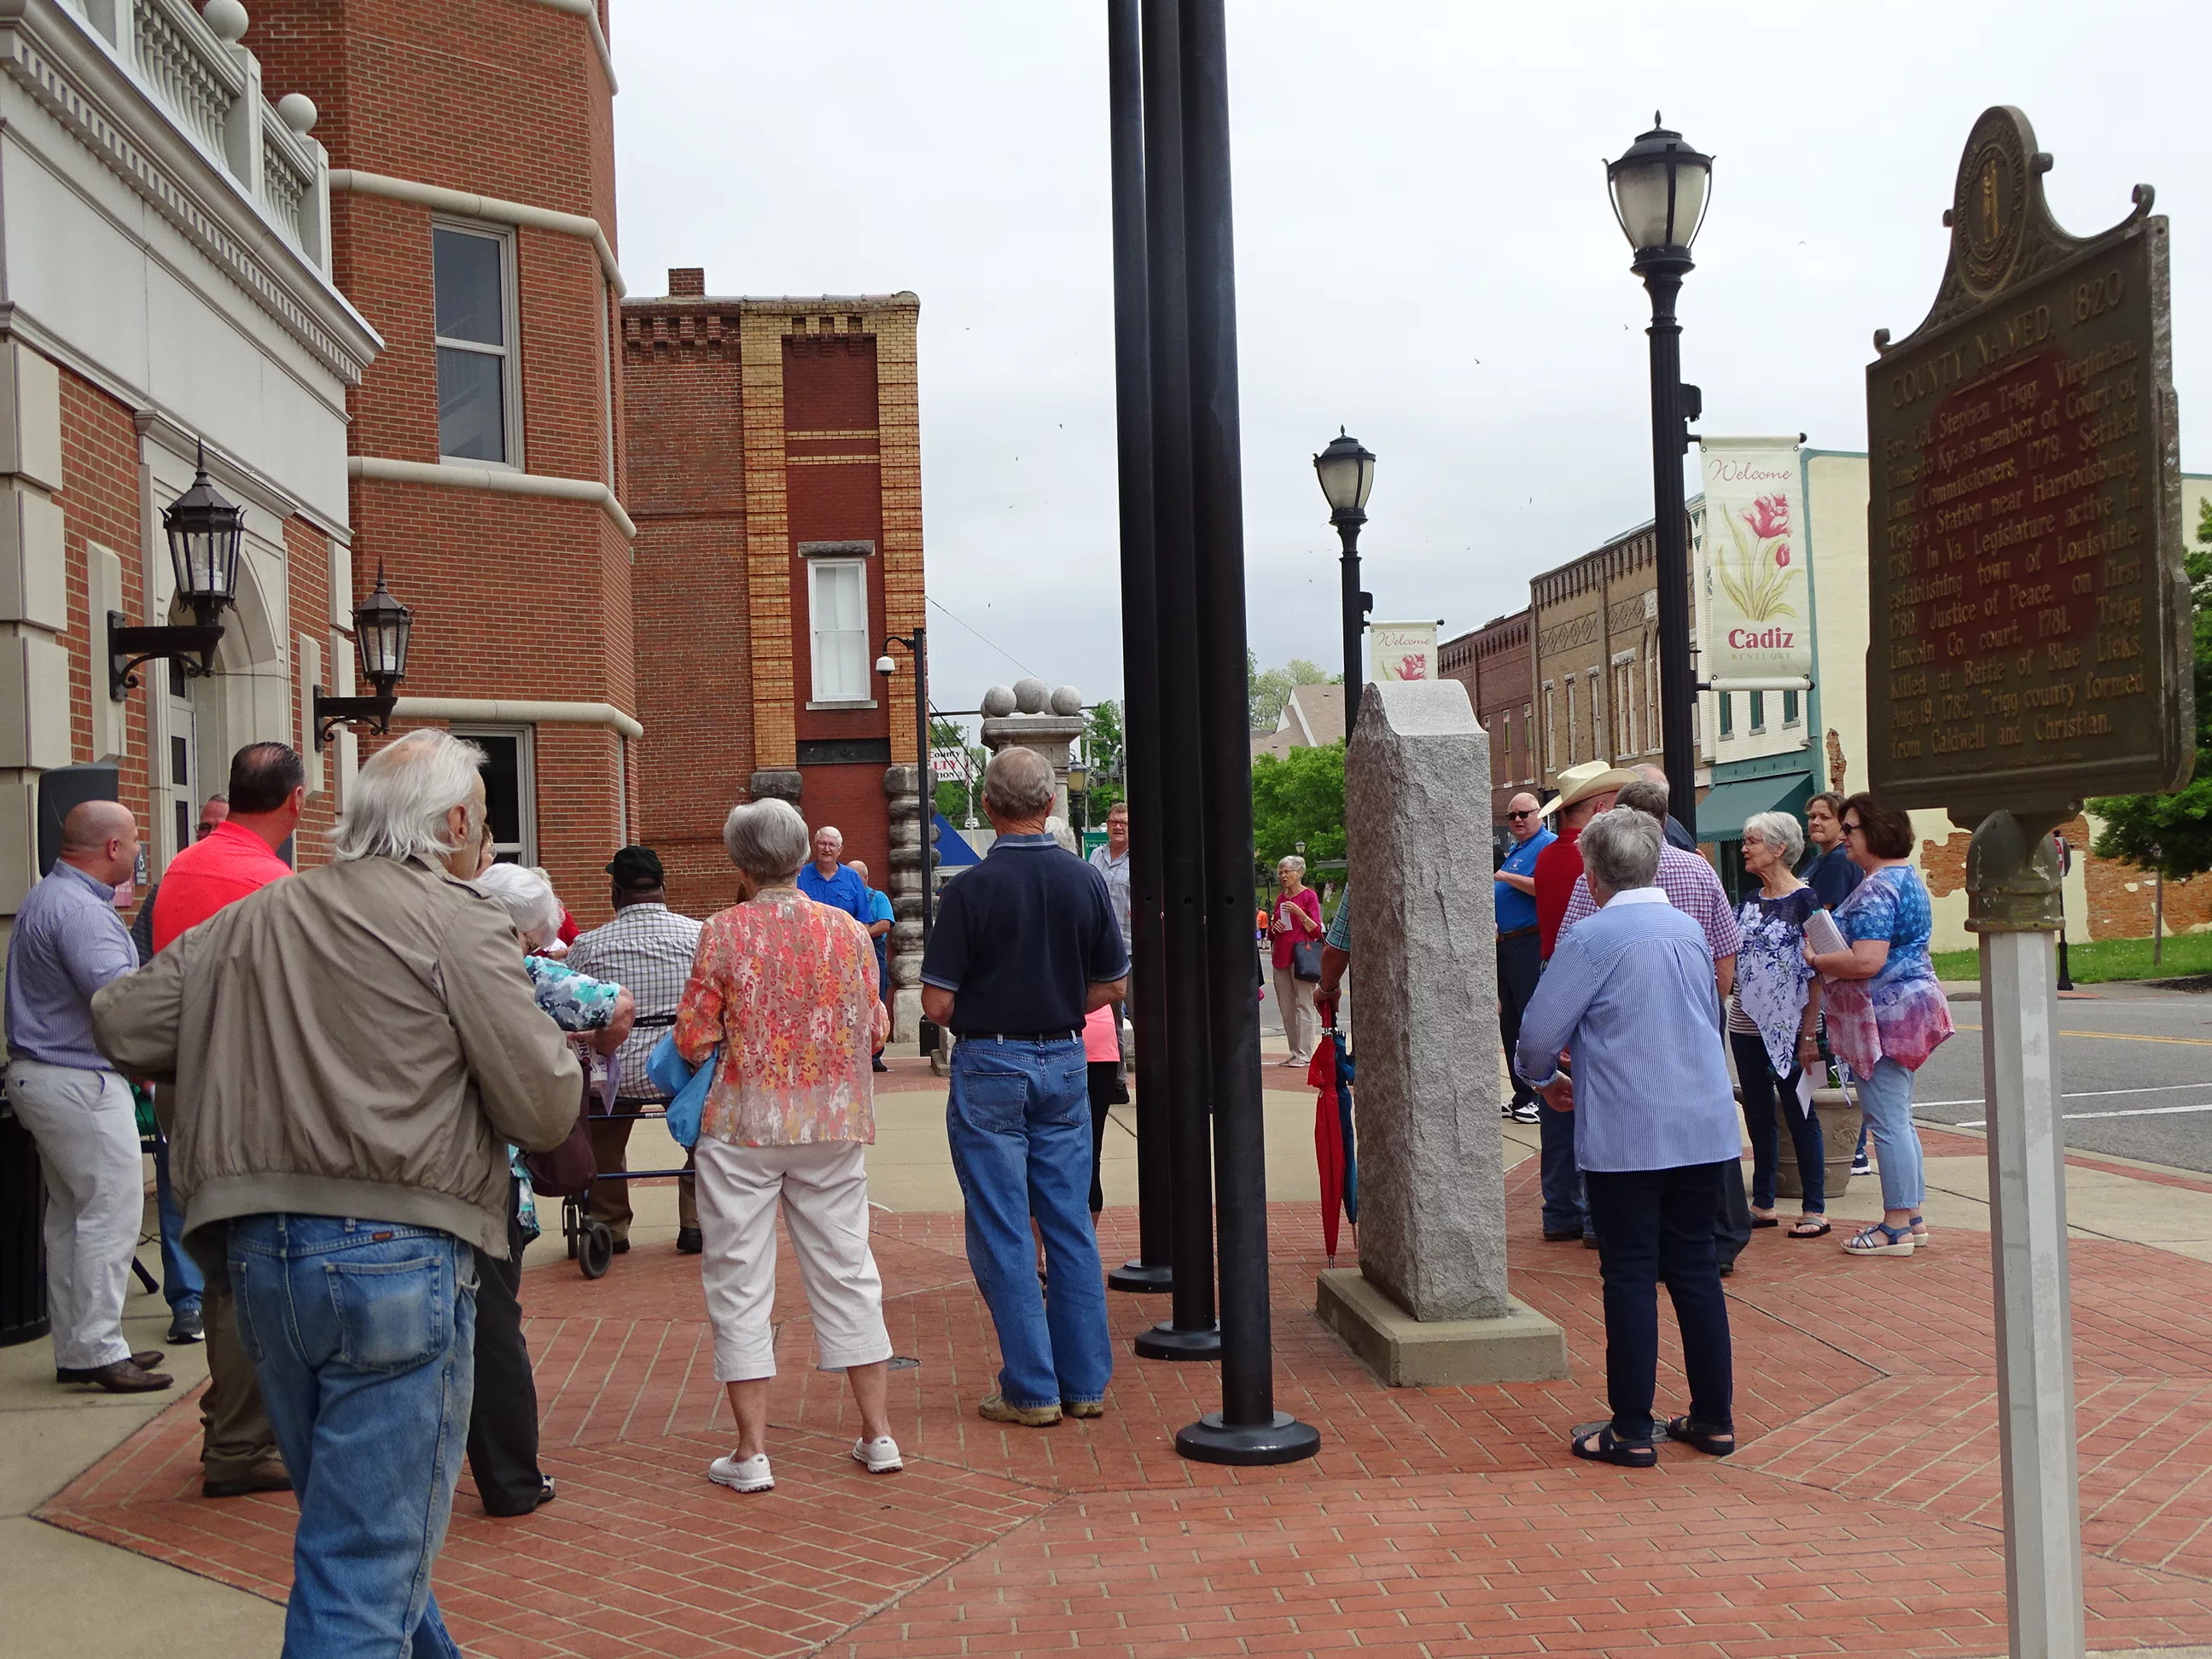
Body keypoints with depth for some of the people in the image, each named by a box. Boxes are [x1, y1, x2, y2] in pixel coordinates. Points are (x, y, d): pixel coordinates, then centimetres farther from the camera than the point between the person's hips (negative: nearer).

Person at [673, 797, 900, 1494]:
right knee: (847, 1272, 13)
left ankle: (751, 1451, 7)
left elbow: (694, 1041, -10)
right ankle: (878, 1433, 17)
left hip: (744, 1125, -3)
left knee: (740, 1281, 5)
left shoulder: (724, 931, -9)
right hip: (834, 1123, 3)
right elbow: (875, 1028, 5)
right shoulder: (848, 931, 1)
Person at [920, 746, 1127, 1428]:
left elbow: (937, 1003, -13)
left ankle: (1032, 1389, 5)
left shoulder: (972, 888, -13)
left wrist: (980, 1013, 8)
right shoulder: (1085, 881, -1)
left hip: (989, 1068, -4)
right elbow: (1112, 986, 6)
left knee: (1001, 1234, 3)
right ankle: (1085, 1382, 16)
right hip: (1064, 1063, 4)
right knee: (1071, 1225, 11)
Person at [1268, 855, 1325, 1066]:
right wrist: (1273, 927, 1)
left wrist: (1299, 913, -20)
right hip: (1281, 956, 7)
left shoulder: (1309, 895, -3)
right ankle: (1294, 1051, 12)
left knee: (1303, 1005, -7)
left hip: (1301, 955, -7)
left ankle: (1305, 1054, -7)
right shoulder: (1281, 898, 16)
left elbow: (1316, 930, -8)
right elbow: (1271, 933, 23)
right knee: (1286, 1008, 7)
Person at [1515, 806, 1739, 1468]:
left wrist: (1544, 1077, 11)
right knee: (1695, 1267, 13)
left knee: (1630, 1276, 2)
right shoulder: (1690, 930, 7)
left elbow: (1539, 1032, -10)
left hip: (1625, 1134, -6)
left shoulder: (1593, 938, -12)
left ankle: (1632, 1431, 7)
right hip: (1704, 1126, 6)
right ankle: (1714, 1419, 20)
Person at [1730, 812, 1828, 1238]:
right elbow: (1728, 959, 15)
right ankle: (1762, 1204, 20)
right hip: (1746, 1024, 6)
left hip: (1787, 1027, -6)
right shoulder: (1749, 902, 11)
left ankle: (1815, 1210, 7)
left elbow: (1815, 971, -12)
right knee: (1758, 1114, 11)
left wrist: (1809, 1033, -15)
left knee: (1798, 1113, 0)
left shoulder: (1803, 900, -9)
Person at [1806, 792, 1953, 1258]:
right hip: (1908, 1005, 11)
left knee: (1887, 1120, -5)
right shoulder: (1907, 876, 15)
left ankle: (1897, 1227, 1)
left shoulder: (1877, 888, -19)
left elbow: (1866, 961, -27)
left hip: (1885, 1012, -11)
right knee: (1898, 1118, 16)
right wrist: (1829, 947, 16)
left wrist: (1815, 960, -11)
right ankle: (1912, 1218, 22)